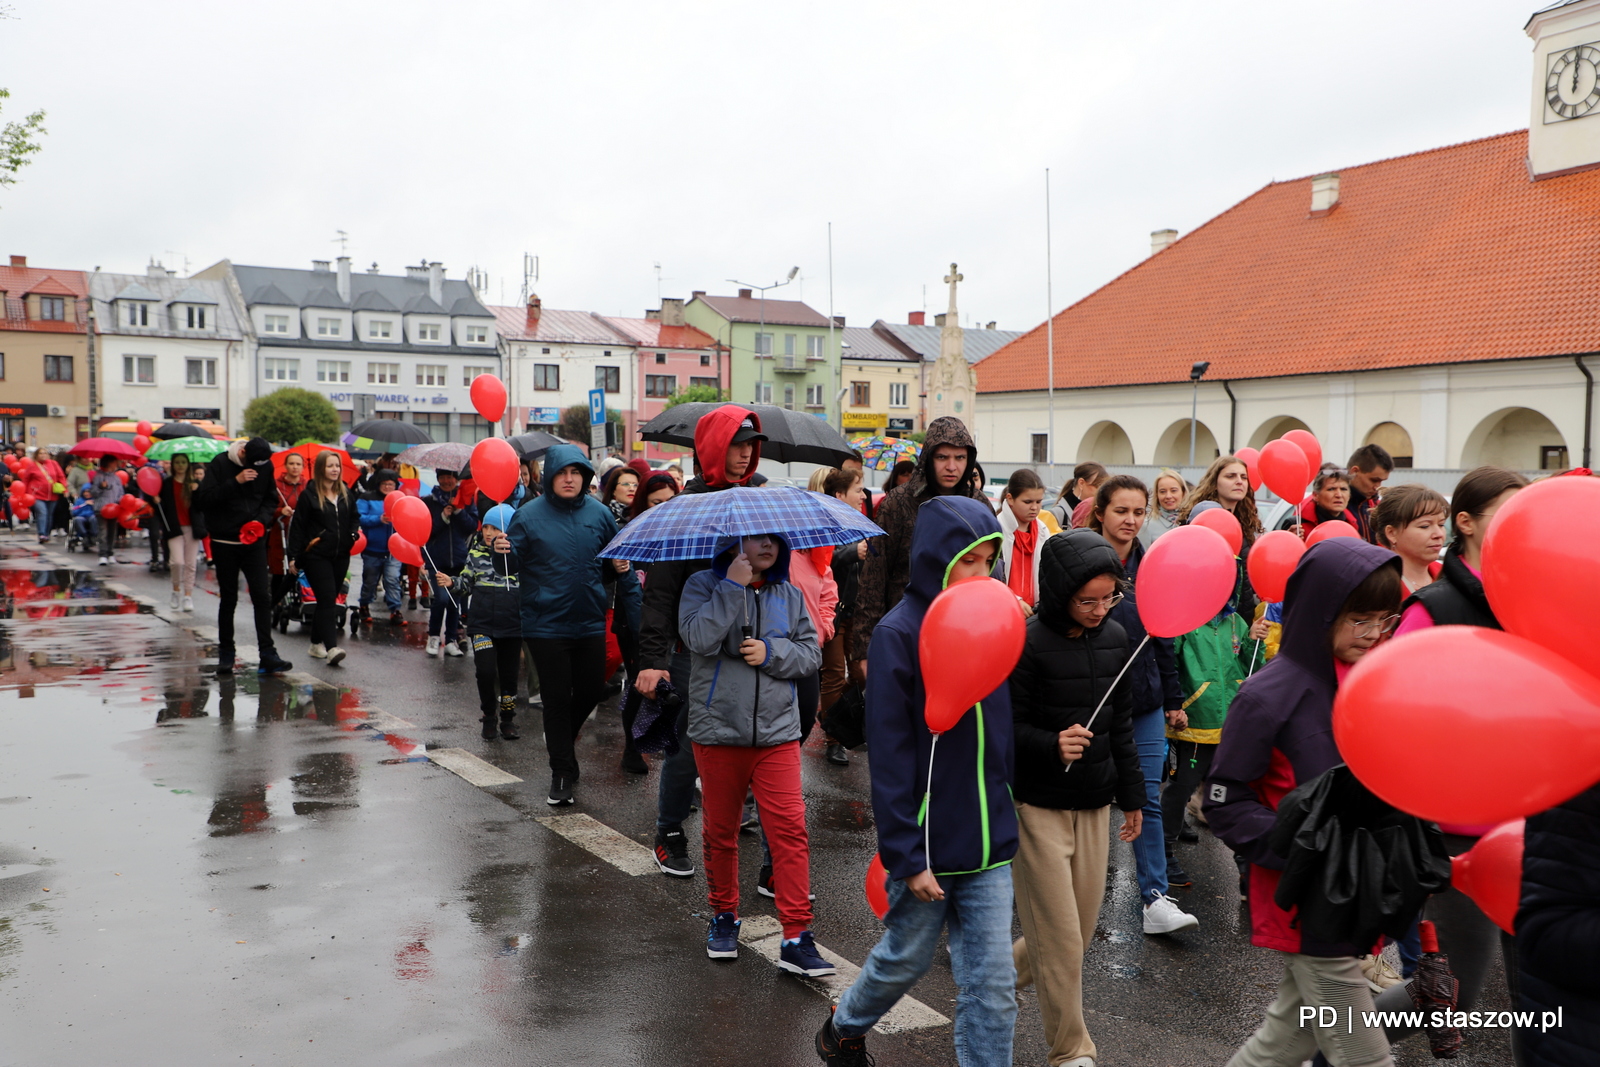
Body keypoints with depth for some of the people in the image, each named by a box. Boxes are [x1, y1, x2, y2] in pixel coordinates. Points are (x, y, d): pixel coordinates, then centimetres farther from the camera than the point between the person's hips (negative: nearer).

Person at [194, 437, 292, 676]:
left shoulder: (266, 466, 2)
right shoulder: (220, 464, -7)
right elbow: (204, 497, -13)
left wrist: (262, 519, -9)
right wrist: (235, 481, -22)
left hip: (254, 542, 2)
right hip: (225, 543, -2)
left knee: (263, 596, -7)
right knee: (228, 599, 6)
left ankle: (267, 654, -6)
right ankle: (225, 654, 18)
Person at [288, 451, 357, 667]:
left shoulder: (346, 494, 12)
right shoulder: (309, 495, -4)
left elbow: (355, 519, 23)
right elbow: (297, 526, -4)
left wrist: (354, 534, 0)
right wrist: (294, 556, -9)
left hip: (340, 556, 5)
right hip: (316, 556, -5)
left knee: (327, 601, 11)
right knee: (327, 599, -15)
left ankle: (317, 644, 22)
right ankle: (331, 648, -21)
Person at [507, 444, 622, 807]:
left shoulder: (598, 513, 3)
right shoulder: (529, 515, -6)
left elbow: (611, 559, 16)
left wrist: (617, 566, -5)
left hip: (590, 622, 3)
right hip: (546, 624, -3)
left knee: (591, 691, 12)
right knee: (557, 698, 3)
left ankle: (560, 738, 41)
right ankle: (562, 772, 17)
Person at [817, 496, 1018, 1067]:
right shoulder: (899, 632, -15)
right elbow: (889, 755, -15)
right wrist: (906, 856, -16)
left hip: (989, 839, 4)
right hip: (928, 840, -4)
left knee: (993, 983, 5)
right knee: (906, 958, 17)